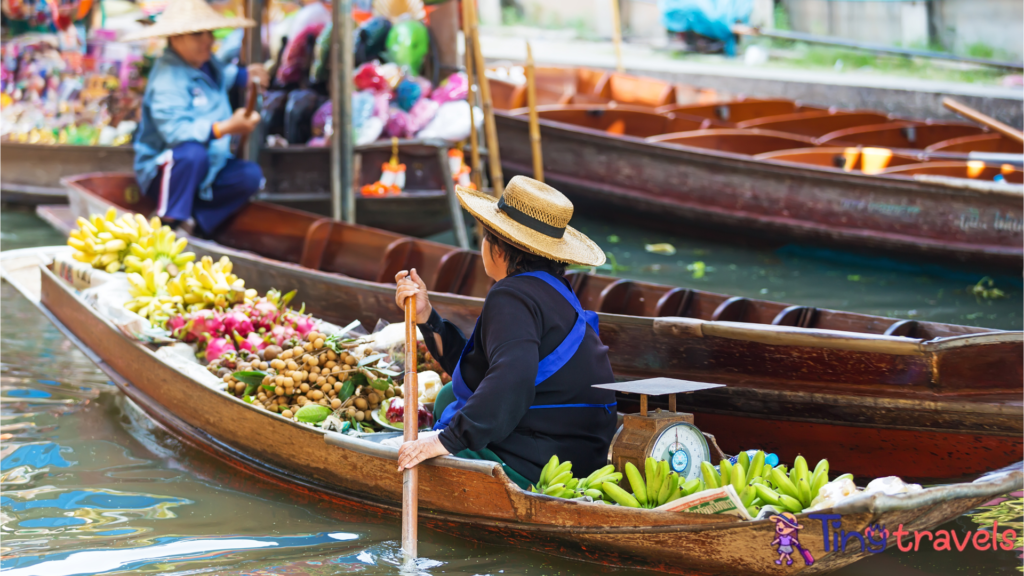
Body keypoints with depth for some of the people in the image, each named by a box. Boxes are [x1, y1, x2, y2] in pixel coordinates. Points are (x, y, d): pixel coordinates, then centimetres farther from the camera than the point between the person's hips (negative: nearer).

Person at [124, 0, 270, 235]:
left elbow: (221, 75, 36)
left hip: (205, 171, 9)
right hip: (162, 172, -9)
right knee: (193, 153, -41)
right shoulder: (166, 82, -24)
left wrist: (244, 75, 16)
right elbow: (176, 132, -39)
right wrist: (226, 128, -48)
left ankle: (200, 224, -5)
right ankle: (167, 224, -26)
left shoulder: (205, 62, 8)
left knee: (250, 175, -14)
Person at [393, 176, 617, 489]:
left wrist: (447, 440, -37)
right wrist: (426, 315, 13)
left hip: (532, 466, -11)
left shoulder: (512, 298, -18)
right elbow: (474, 371, 16)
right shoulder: (548, 288, 14)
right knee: (450, 395, 32)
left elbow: (512, 375, -37)